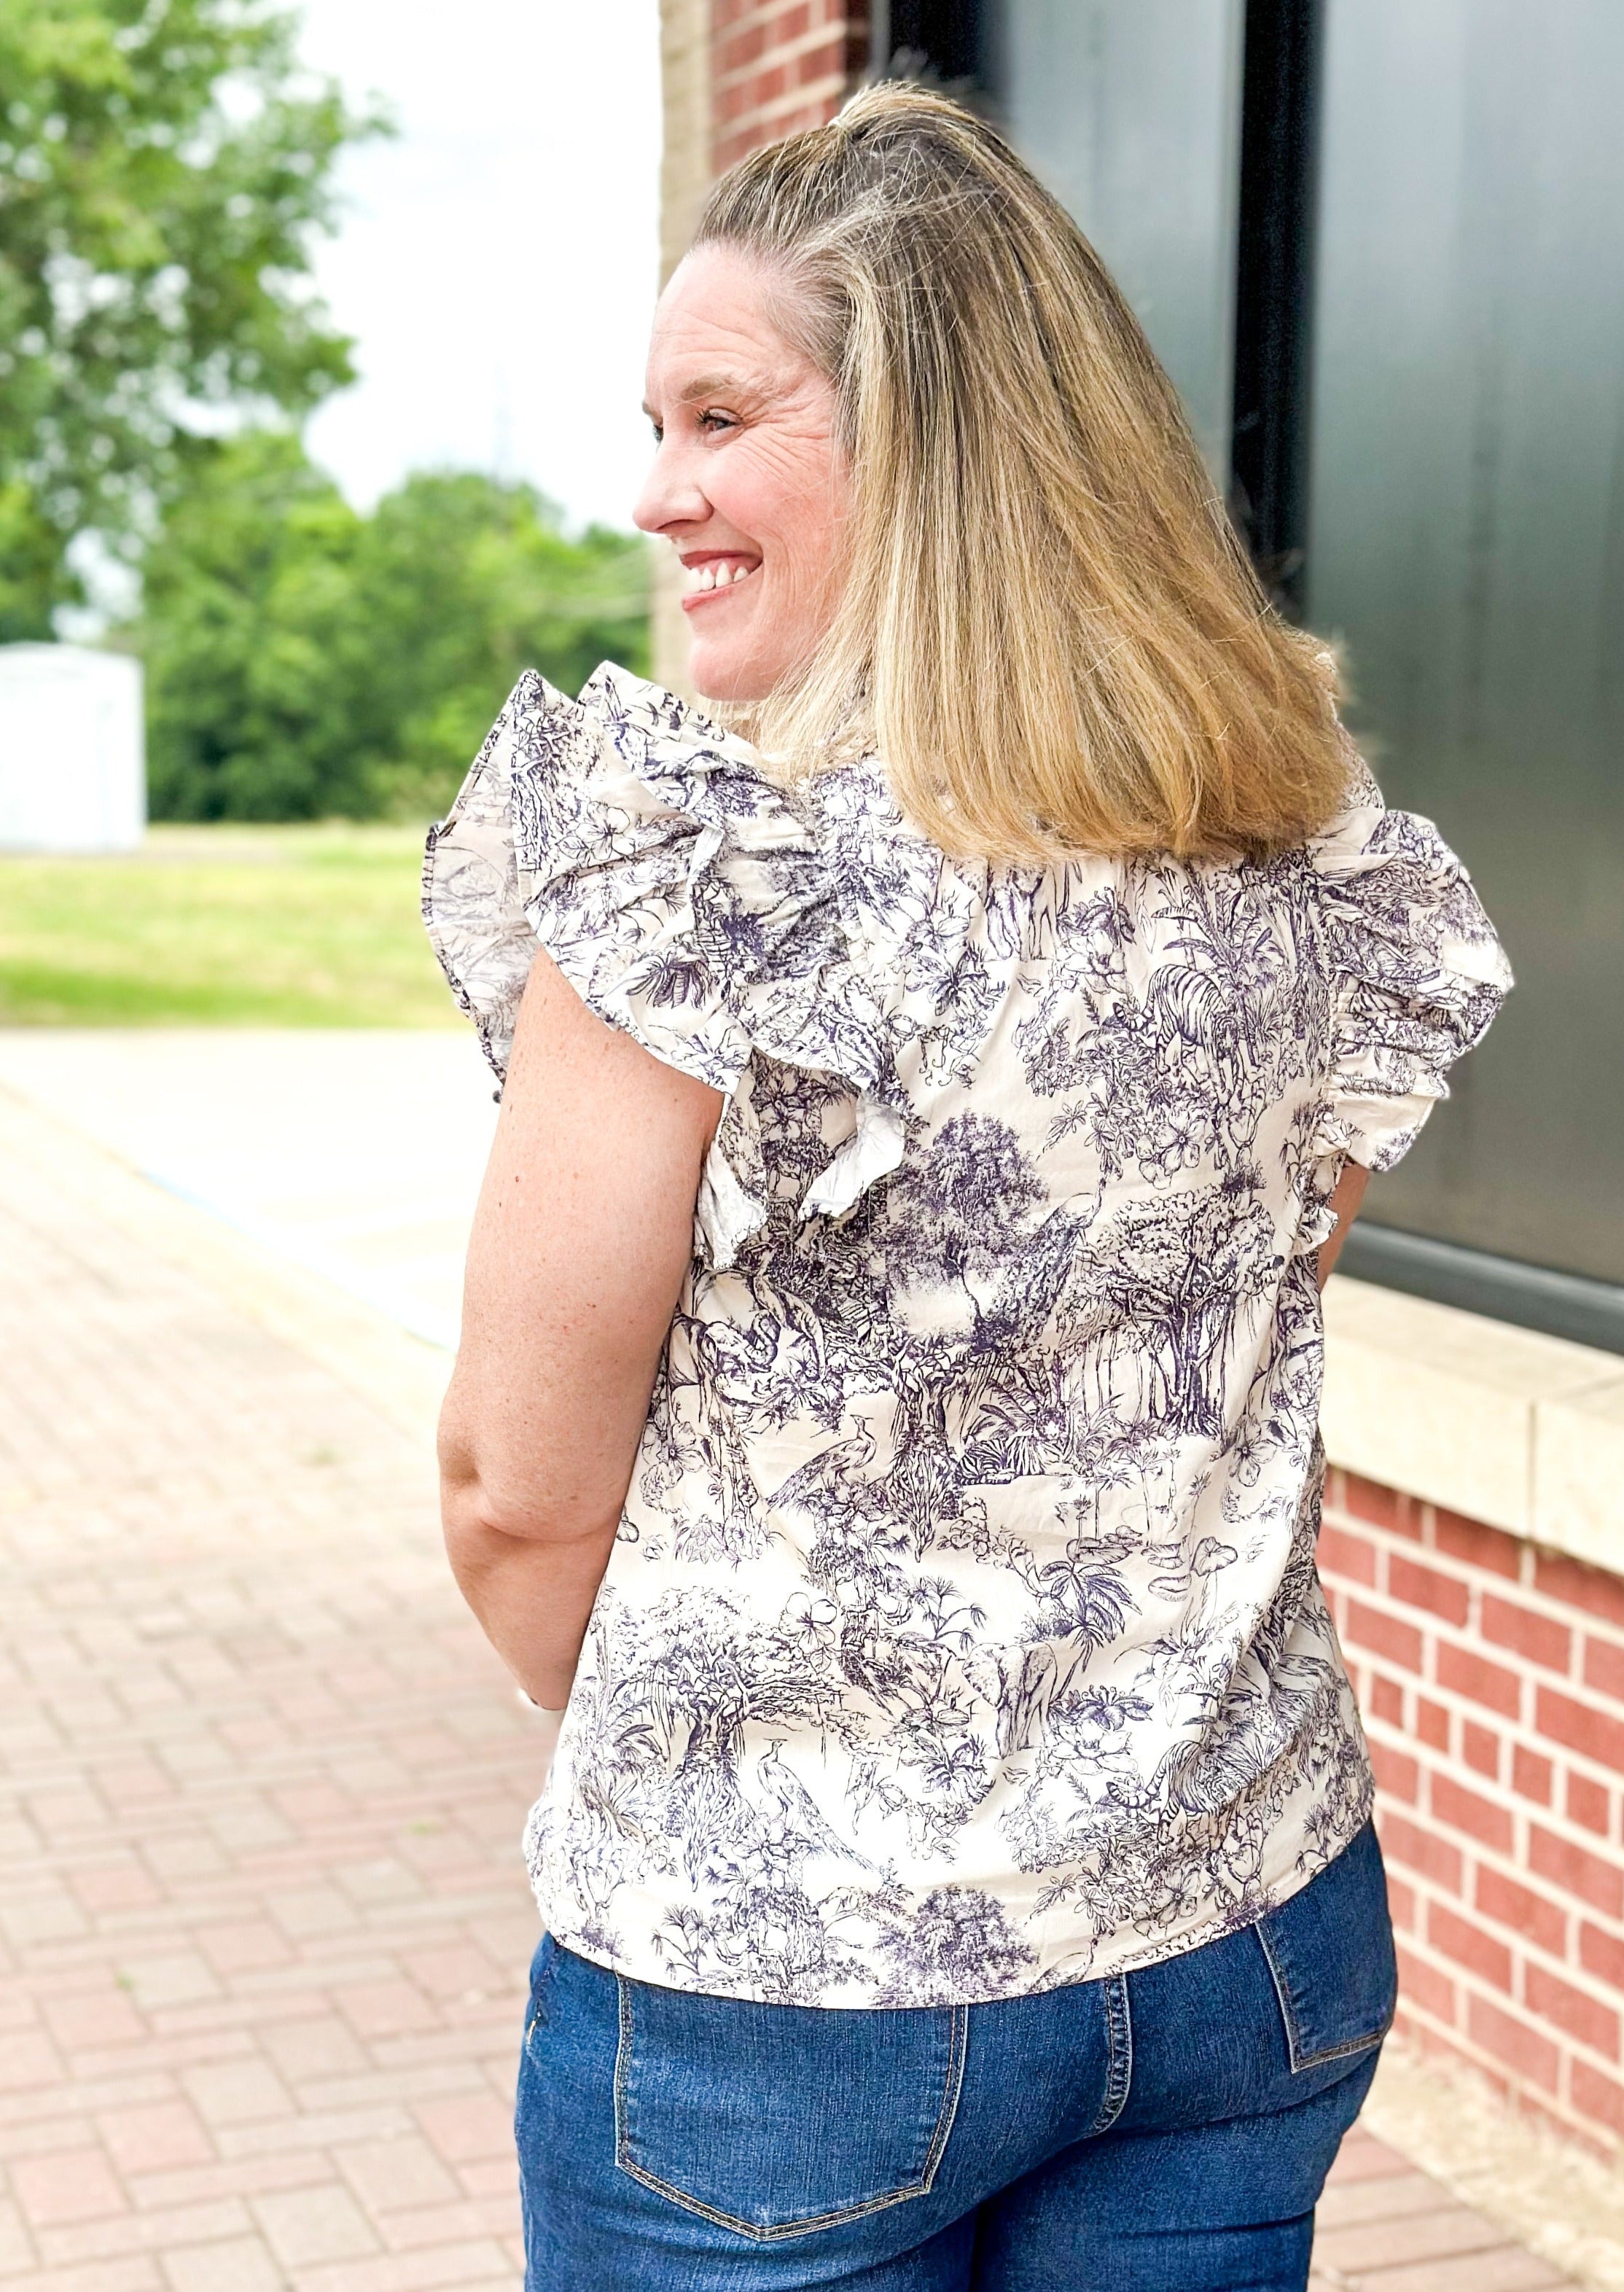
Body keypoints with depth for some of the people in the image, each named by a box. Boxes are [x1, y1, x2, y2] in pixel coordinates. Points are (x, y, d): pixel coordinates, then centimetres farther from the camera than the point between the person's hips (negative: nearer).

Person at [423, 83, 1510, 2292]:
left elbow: (522, 1490, -13)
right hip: (1261, 1941, 5)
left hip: (780, 1986, -5)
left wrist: (677, 1758, 6)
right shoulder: (1324, 867, -3)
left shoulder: (683, 868, -21)